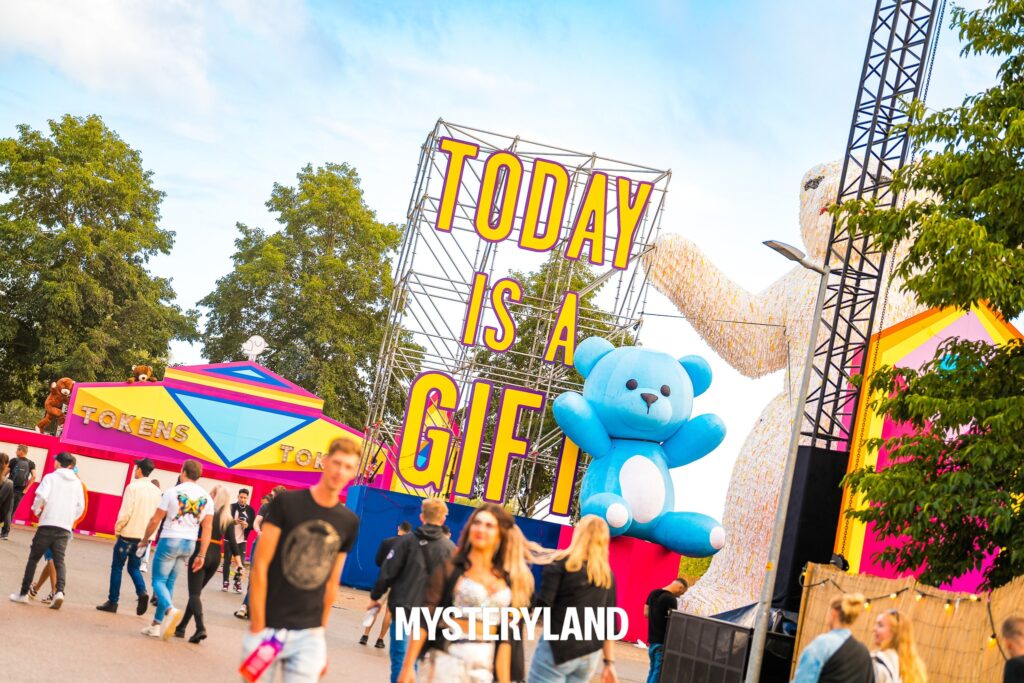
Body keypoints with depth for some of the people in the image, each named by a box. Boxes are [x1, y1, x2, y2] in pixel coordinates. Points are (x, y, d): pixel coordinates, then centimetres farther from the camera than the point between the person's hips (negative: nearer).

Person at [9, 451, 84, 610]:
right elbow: (80, 507, 7)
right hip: (65, 528, 2)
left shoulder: (51, 477, 2)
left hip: (47, 524, -2)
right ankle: (59, 591, -20)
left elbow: (41, 496, -13)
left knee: (33, 558, 9)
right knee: (59, 561, 2)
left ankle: (24, 593, 11)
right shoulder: (77, 483, 12)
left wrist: (36, 510, 4)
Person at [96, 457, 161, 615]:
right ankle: (142, 592, -10)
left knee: (117, 567, 7)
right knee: (134, 568, 15)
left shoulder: (133, 487, -10)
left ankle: (112, 602, 8)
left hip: (128, 533, -5)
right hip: (144, 536, 5)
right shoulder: (156, 491, 7)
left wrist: (118, 528, -3)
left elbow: (125, 512, -15)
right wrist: (149, 531, 13)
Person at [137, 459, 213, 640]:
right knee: (169, 583, 14)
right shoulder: (206, 497, 4)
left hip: (169, 541, -5)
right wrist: (201, 555, 5)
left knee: (158, 580, 0)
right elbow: (208, 528, 2)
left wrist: (145, 540, 11)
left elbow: (155, 520, -4)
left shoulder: (172, 492, -8)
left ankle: (170, 610, -28)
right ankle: (156, 625, 15)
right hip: (189, 544, 5)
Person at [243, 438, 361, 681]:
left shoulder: (349, 522, 6)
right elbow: (260, 566, -7)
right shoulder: (286, 502, -5)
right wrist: (258, 627, -12)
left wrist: (320, 633, 10)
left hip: (309, 635, 3)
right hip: (268, 627, -2)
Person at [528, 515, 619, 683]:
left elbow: (541, 605, -12)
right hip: (590, 656, 5)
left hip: (558, 648, -5)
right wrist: (609, 662, 13)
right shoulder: (608, 575, 10)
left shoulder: (561, 563, -6)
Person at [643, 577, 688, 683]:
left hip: (652, 639, 8)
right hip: (662, 642, -8)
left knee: (653, 670, 16)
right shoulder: (671, 600, -18)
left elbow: (646, 613, 15)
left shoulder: (653, 593, 9)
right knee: (659, 672, -4)